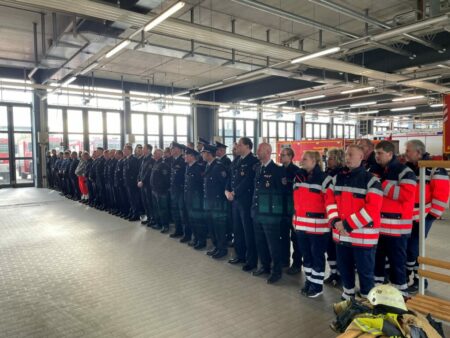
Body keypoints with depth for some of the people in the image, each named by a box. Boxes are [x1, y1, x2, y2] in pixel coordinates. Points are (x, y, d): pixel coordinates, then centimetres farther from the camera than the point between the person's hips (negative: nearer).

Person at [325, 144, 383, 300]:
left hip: (363, 236, -5)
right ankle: (348, 294, 39)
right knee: (343, 267, 19)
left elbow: (372, 208, -17)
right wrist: (335, 221, -8)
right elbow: (329, 199, 9)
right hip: (341, 234, 6)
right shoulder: (337, 178, 9)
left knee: (365, 270, 8)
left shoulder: (371, 180, -9)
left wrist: (348, 225, -18)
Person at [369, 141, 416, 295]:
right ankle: (377, 285, 33)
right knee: (376, 257, 17)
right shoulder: (374, 170, 10)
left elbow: (407, 194, -22)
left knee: (396, 260, 3)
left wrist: (382, 185, -22)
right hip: (376, 223, 7)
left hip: (396, 226, -6)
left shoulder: (404, 171, -9)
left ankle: (400, 292, 17)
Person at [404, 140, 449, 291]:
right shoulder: (406, 167, 7)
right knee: (405, 246, 13)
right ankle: (405, 275, 31)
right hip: (406, 216, 6)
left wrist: (433, 213, -14)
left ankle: (419, 280, 14)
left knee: (413, 248, -4)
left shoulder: (433, 169, -12)